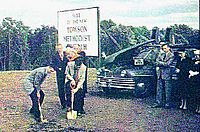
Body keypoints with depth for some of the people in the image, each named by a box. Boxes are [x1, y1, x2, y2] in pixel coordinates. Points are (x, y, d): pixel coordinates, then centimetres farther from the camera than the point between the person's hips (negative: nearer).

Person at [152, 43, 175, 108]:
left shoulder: (171, 56, -4)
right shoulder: (161, 53, 13)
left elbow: (167, 64, -13)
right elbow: (157, 60, 5)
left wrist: (159, 63, -8)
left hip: (167, 74, -5)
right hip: (160, 73, 5)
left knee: (167, 90, 0)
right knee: (159, 89, 7)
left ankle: (167, 103, 6)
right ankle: (158, 103, 12)